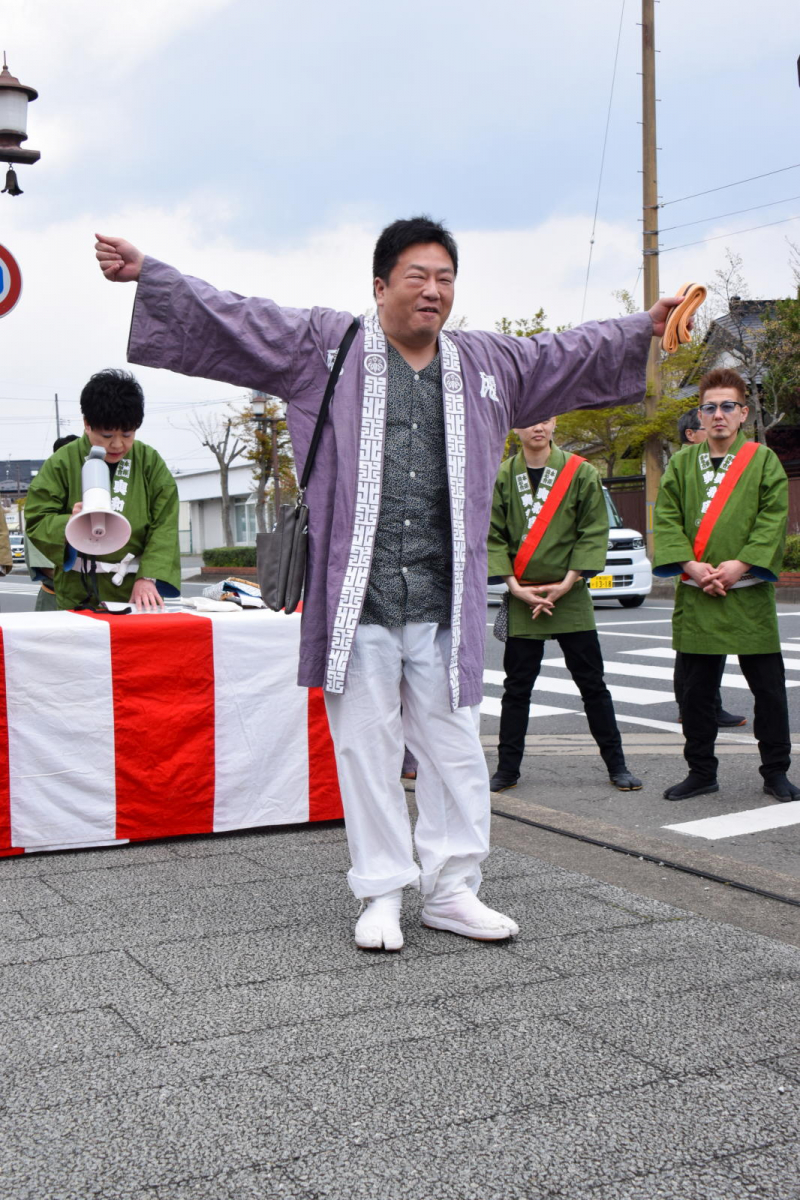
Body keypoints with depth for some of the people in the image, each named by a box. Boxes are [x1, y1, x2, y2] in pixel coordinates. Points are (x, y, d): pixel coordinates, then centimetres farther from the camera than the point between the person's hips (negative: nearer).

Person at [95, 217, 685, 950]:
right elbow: (230, 318, 4)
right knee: (366, 747, 3)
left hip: (442, 602, 3)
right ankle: (382, 895, 16)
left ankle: (452, 889, 20)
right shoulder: (326, 346, 5)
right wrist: (146, 273, -1)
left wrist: (646, 329, 30)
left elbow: (568, 355, 28)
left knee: (453, 748, 7)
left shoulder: (488, 365, 15)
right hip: (358, 598, -3)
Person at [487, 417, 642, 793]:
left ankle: (616, 765, 16)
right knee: (517, 686, 7)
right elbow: (493, 536, 1)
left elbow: (594, 532, -3)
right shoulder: (501, 478, 1)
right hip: (521, 598, 1)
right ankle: (507, 768, 17)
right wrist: (515, 585, -9)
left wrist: (566, 584, -10)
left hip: (570, 597, -1)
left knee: (591, 683, 5)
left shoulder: (581, 473, -1)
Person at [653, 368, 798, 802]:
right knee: (696, 688, 8)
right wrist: (691, 565, -12)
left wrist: (741, 563, -16)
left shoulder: (763, 460, 4)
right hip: (695, 595, 2)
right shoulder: (681, 463, 9)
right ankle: (701, 771, 20)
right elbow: (667, 518, 2)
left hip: (749, 592, -2)